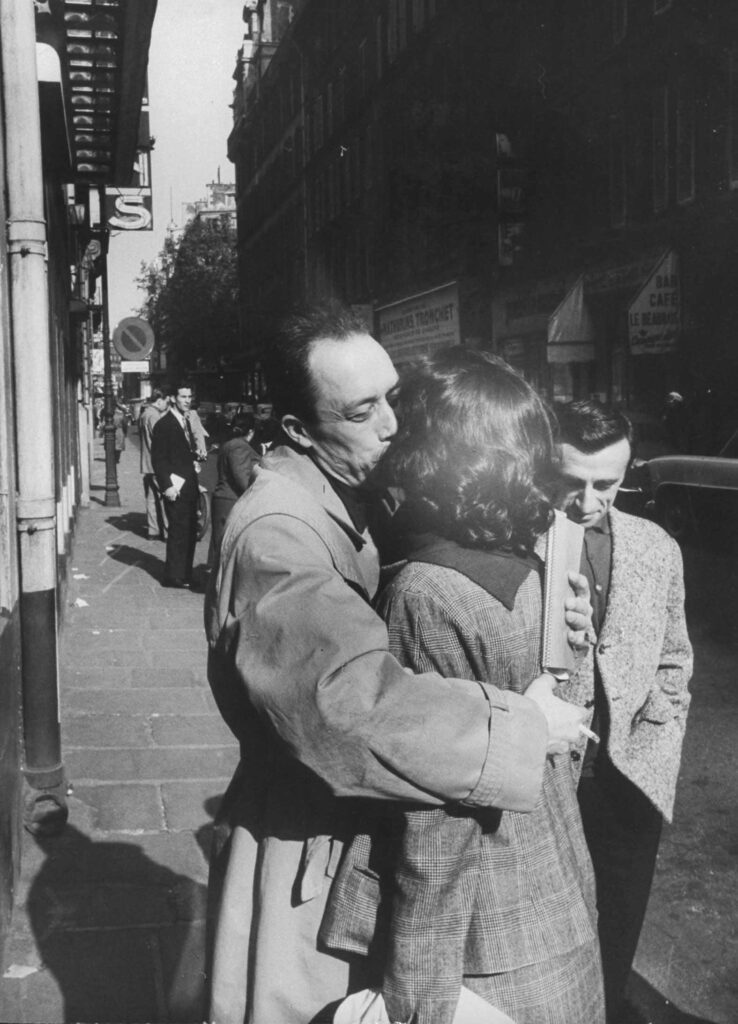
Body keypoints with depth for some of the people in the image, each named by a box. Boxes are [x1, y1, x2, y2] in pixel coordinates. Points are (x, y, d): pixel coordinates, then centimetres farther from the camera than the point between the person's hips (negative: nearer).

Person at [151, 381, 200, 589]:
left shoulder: (186, 422, 17)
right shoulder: (163, 424, -10)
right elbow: (158, 459, -13)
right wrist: (167, 486, -19)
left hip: (189, 487, 9)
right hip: (175, 488, -9)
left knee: (190, 532, 11)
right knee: (178, 531, -6)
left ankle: (185, 575, 19)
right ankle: (173, 576, 1)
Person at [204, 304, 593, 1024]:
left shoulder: (362, 495, 2)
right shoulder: (273, 535, -28)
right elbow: (356, 705, -40)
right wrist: (524, 723, -29)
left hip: (374, 829, 8)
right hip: (308, 849, -8)